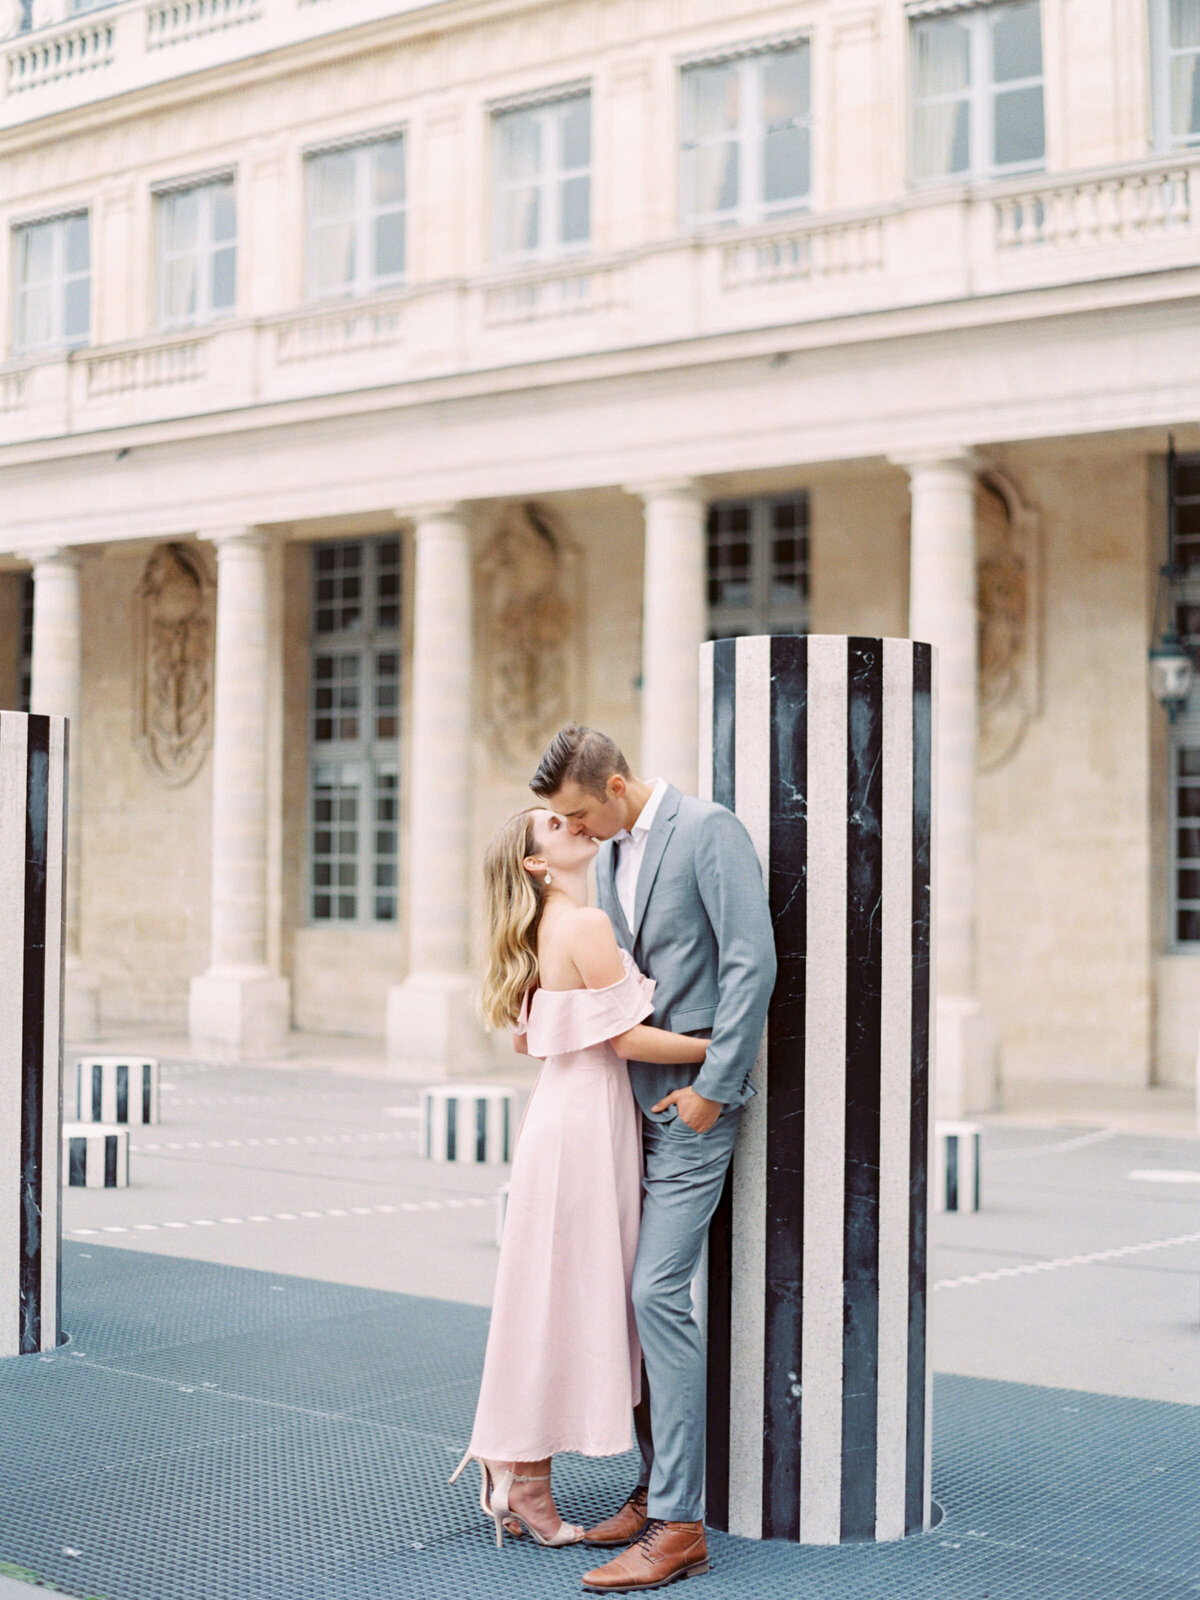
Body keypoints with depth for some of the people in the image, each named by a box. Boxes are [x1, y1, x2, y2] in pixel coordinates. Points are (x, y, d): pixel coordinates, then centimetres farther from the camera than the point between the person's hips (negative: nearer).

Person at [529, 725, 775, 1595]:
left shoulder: (708, 830, -11)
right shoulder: (610, 855, 16)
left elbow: (752, 964, -17)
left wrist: (711, 1088, -18)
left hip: (693, 1099, -9)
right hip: (634, 1098, 9)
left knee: (659, 1292, -13)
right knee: (625, 1292, 10)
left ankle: (678, 1524, -9)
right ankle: (657, 1484, 22)